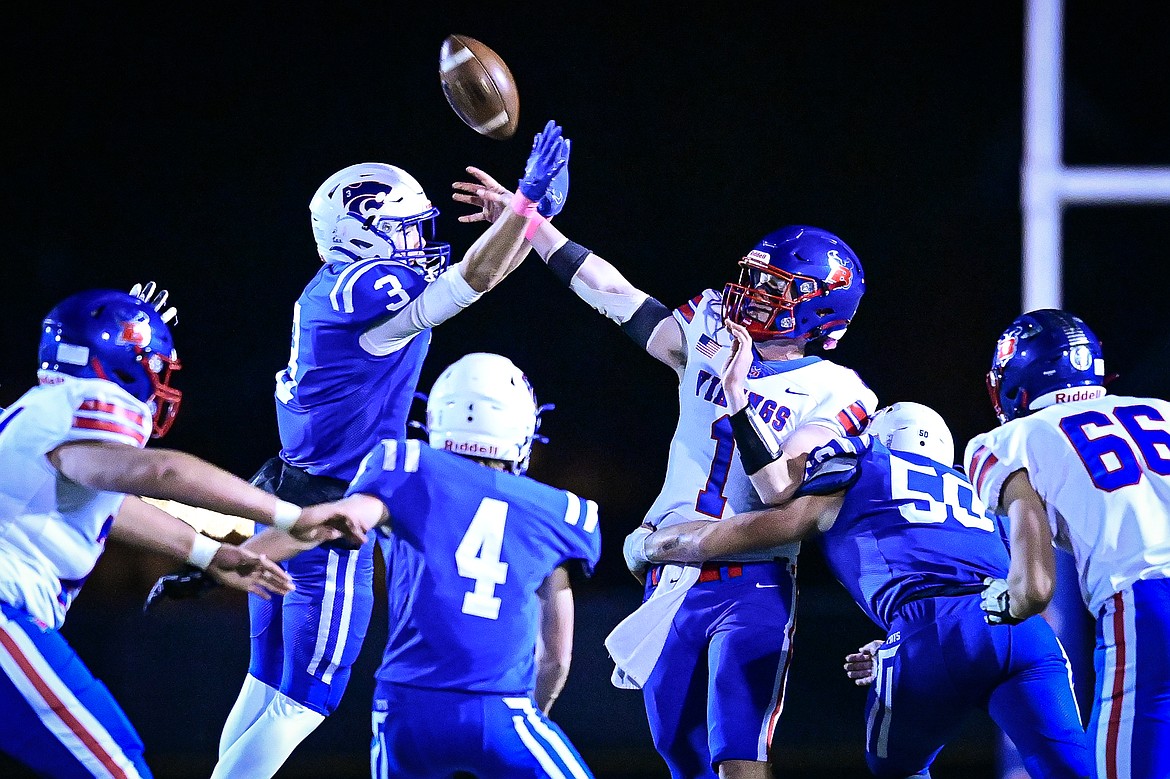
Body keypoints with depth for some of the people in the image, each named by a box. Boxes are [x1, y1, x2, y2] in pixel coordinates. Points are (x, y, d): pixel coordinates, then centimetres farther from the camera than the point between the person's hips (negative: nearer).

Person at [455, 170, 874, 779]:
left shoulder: (834, 394, -6)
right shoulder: (712, 334, 7)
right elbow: (618, 297, 11)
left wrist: (736, 393, -23)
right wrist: (527, 223, 11)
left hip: (752, 587, -5)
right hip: (673, 583, 5)